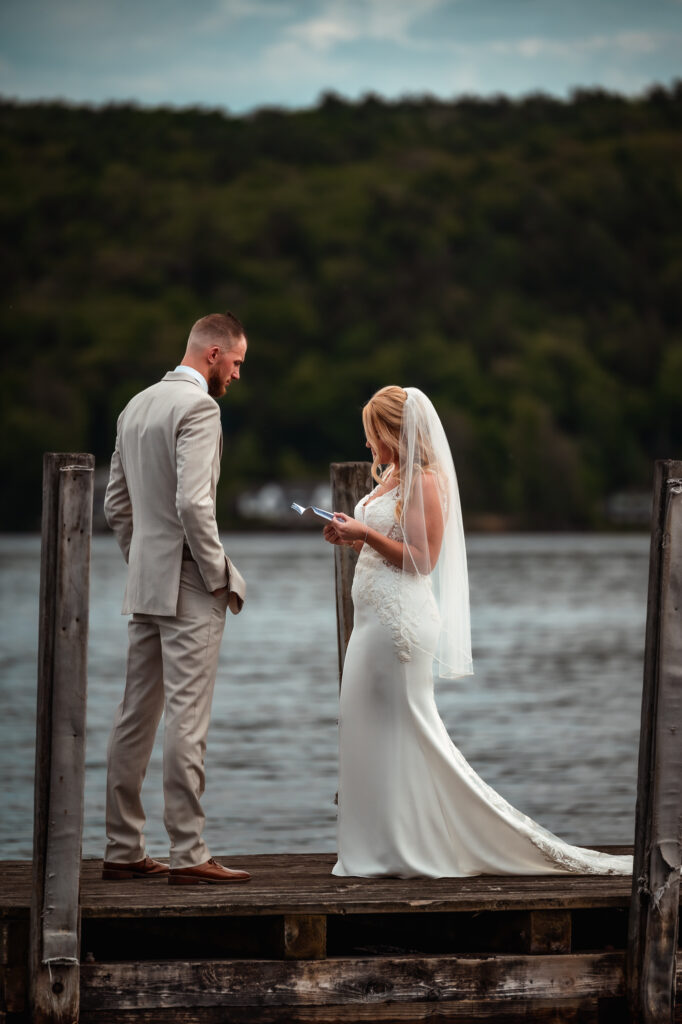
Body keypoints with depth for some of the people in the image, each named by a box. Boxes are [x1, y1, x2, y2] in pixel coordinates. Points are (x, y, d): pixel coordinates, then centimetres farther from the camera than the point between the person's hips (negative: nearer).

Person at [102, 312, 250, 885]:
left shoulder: (136, 407, 15)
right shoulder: (199, 407, -13)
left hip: (144, 585, 9)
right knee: (187, 720, -8)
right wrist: (222, 577, -13)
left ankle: (123, 850, 13)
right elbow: (192, 502, -22)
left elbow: (116, 504, 19)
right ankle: (188, 856, -8)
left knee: (136, 718, 10)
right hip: (188, 586, -9)